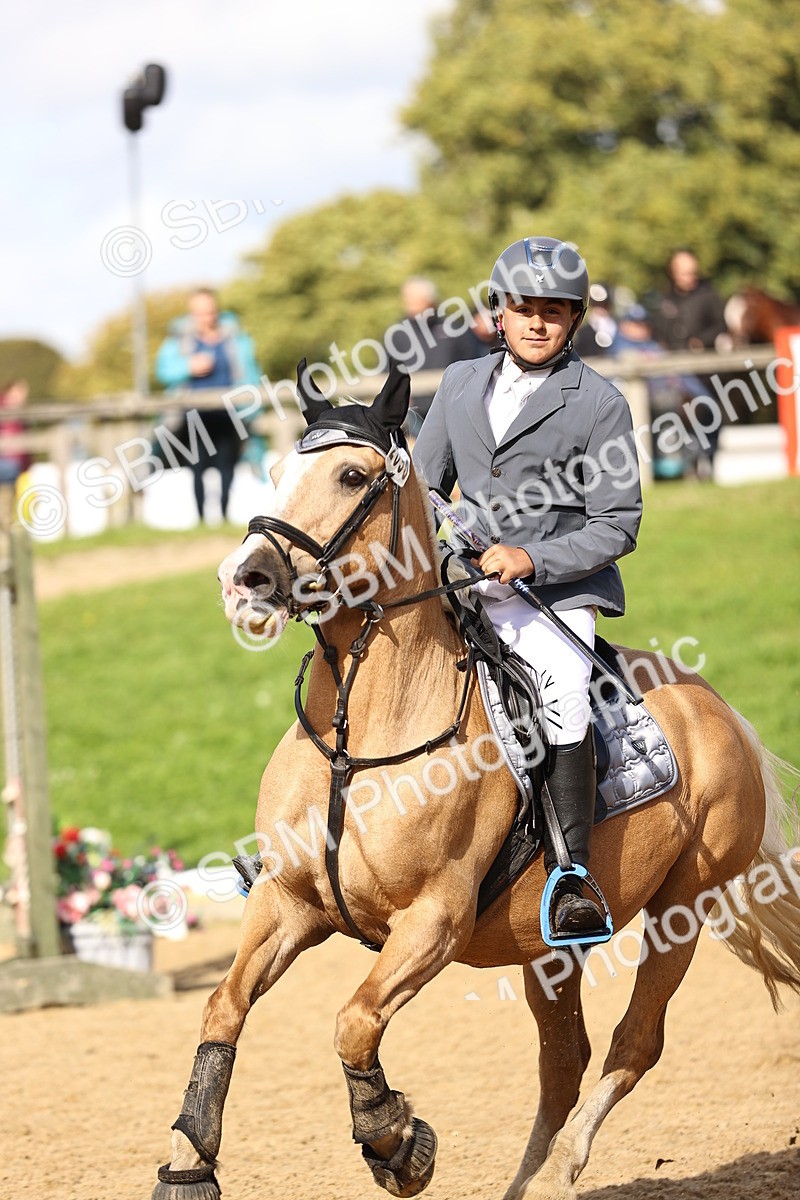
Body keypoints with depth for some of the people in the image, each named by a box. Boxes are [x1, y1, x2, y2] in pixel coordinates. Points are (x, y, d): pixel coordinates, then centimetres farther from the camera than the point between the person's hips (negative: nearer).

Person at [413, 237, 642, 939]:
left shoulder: (599, 402, -2)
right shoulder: (461, 384, 12)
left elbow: (616, 526, -4)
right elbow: (425, 485, 20)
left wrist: (532, 559, -17)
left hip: (557, 592, -5)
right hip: (463, 588, 5)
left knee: (562, 697, -27)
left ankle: (571, 889, -26)